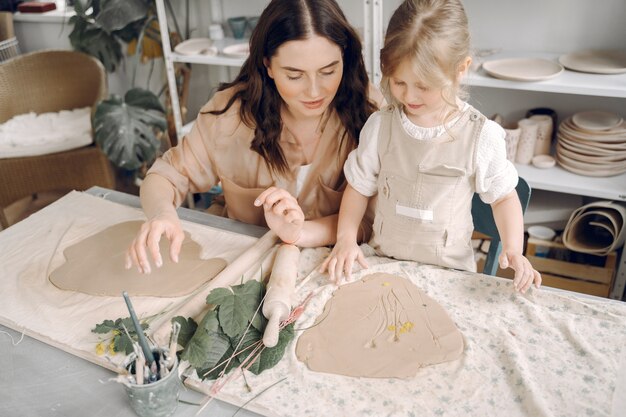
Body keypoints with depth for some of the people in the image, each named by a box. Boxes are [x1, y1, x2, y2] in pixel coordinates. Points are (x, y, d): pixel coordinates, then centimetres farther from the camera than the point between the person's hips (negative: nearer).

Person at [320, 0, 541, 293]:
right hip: (383, 262, 2)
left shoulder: (481, 136, -10)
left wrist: (514, 251, -12)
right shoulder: (379, 126, -5)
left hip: (449, 270, -2)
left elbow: (503, 196, 2)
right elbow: (359, 187, 4)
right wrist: (346, 239, -7)